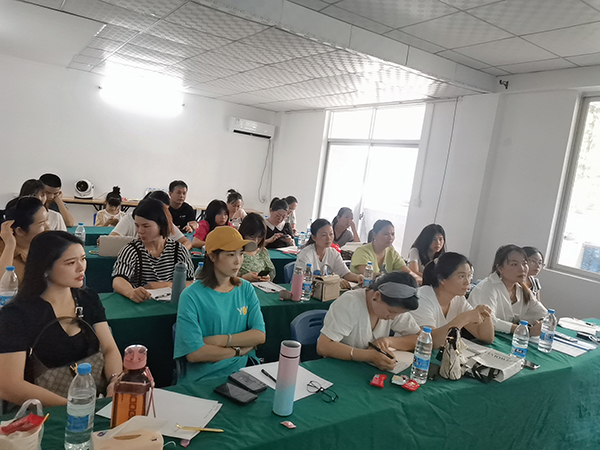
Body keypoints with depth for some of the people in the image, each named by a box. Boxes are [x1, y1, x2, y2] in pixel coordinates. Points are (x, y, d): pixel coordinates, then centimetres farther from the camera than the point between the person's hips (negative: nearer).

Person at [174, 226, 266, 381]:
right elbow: (193, 353, -13)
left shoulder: (246, 289, 9)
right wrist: (239, 350, -3)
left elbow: (260, 335, 2)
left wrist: (221, 340, -11)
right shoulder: (191, 296, -7)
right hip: (205, 378, -4)